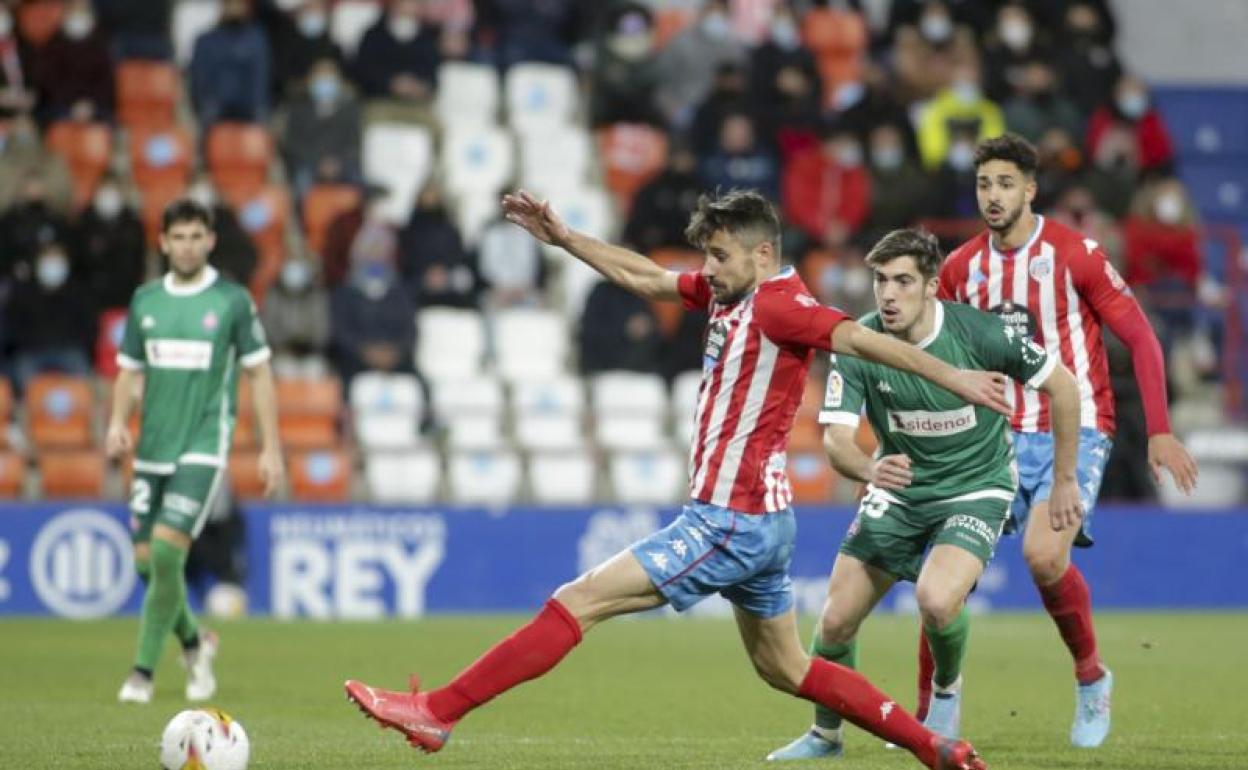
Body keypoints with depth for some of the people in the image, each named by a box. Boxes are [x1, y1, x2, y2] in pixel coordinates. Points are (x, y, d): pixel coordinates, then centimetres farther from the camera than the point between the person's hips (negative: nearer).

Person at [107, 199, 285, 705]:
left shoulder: (232, 300, -2)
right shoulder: (145, 300, 9)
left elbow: (259, 373, 1)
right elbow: (130, 373, 15)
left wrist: (271, 449, -3)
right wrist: (117, 422, -4)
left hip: (203, 448, -5)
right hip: (152, 449, 5)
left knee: (166, 550, -18)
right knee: (147, 561, 3)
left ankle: (143, 672, -8)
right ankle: (193, 643, 30)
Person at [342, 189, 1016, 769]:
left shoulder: (781, 307, -16)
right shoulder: (726, 291, 11)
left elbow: (866, 341, -26)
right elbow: (645, 278, 23)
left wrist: (953, 379, -36)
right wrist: (564, 239, 22)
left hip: (732, 522, -10)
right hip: (757, 518, 10)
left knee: (578, 601, -10)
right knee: (787, 671, 18)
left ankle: (437, 713, -9)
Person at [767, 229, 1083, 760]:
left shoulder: (979, 333, -21)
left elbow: (1062, 386, -8)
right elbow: (836, 439, -21)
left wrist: (1065, 481, -3)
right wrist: (869, 469, -45)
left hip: (976, 489, -3)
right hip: (898, 491, 3)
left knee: (936, 600, -30)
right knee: (836, 620, -2)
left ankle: (947, 691, 4)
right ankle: (825, 735, 26)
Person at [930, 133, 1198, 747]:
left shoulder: (1075, 255, -8)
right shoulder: (961, 268, 5)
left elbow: (1140, 337, -5)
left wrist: (1160, 431, -10)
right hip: (998, 437, 5)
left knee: (1043, 555, -26)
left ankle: (1091, 677, 0)